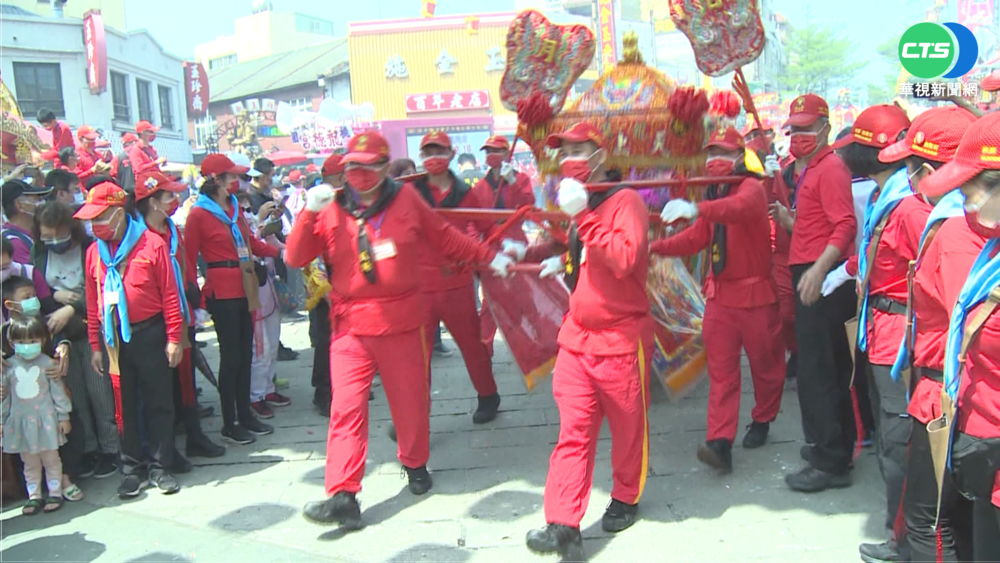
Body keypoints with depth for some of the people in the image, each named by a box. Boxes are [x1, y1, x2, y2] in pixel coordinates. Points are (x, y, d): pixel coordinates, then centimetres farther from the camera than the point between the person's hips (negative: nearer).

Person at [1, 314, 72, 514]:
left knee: (51, 459, 9)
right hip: (21, 422, 3)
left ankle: (55, 493, 18)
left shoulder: (47, 363, -8)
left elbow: (58, 390, -4)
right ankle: (34, 496, 20)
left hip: (45, 420, -2)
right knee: (29, 462, 12)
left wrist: (63, 416, -4)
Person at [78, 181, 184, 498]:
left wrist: (173, 338, -8)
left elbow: (169, 295, -7)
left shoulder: (152, 244, -7)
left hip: (149, 335, -3)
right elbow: (92, 302, 8)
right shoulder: (94, 252, 5)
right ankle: (133, 469, 21)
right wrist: (95, 345, 7)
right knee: (124, 407, 10)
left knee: (158, 403, 6)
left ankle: (160, 467, 17)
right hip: (114, 338, 4)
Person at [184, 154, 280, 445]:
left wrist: (278, 251, 10)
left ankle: (245, 415, 24)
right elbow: (190, 258, -8)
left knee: (245, 353, 12)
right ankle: (229, 424, 10)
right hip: (222, 291, -7)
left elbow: (252, 243, 20)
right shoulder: (199, 214, -8)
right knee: (230, 355, -2)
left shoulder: (234, 208, 13)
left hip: (245, 288, 7)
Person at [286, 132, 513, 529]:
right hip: (351, 327, 0)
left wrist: (488, 258, 13)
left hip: (402, 321, 1)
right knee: (347, 408, -7)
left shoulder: (405, 199, 2)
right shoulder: (332, 208, 1)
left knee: (410, 400, 12)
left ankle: (416, 463, 37)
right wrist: (310, 213, -16)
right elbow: (295, 258, -4)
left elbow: (445, 238, 12)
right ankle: (343, 496, -5)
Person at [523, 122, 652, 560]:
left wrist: (583, 215, -29)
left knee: (628, 427, 12)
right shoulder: (577, 203, 13)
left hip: (621, 339, -6)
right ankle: (563, 526, -2)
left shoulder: (625, 201, -11)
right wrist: (563, 264, 10)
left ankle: (625, 499, 34)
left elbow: (624, 259, -27)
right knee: (573, 432, 0)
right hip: (576, 337, 6)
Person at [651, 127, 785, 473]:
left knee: (764, 361, 11)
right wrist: (656, 247, -3)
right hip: (719, 293, 6)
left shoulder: (752, 188, -13)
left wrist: (697, 209, -55)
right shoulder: (715, 196, 12)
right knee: (721, 368, -2)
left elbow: (740, 208, -38)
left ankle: (762, 421, 34)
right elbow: (697, 238, 11)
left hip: (755, 294, -6)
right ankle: (720, 442, -6)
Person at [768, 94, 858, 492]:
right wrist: (788, 220, 9)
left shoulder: (830, 168, -10)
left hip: (822, 279, -10)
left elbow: (845, 225, -21)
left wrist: (819, 269, -30)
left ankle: (830, 463, -1)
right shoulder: (808, 171, 19)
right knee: (829, 366, 17)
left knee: (816, 370, -8)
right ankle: (835, 445, 30)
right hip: (811, 277, 10)